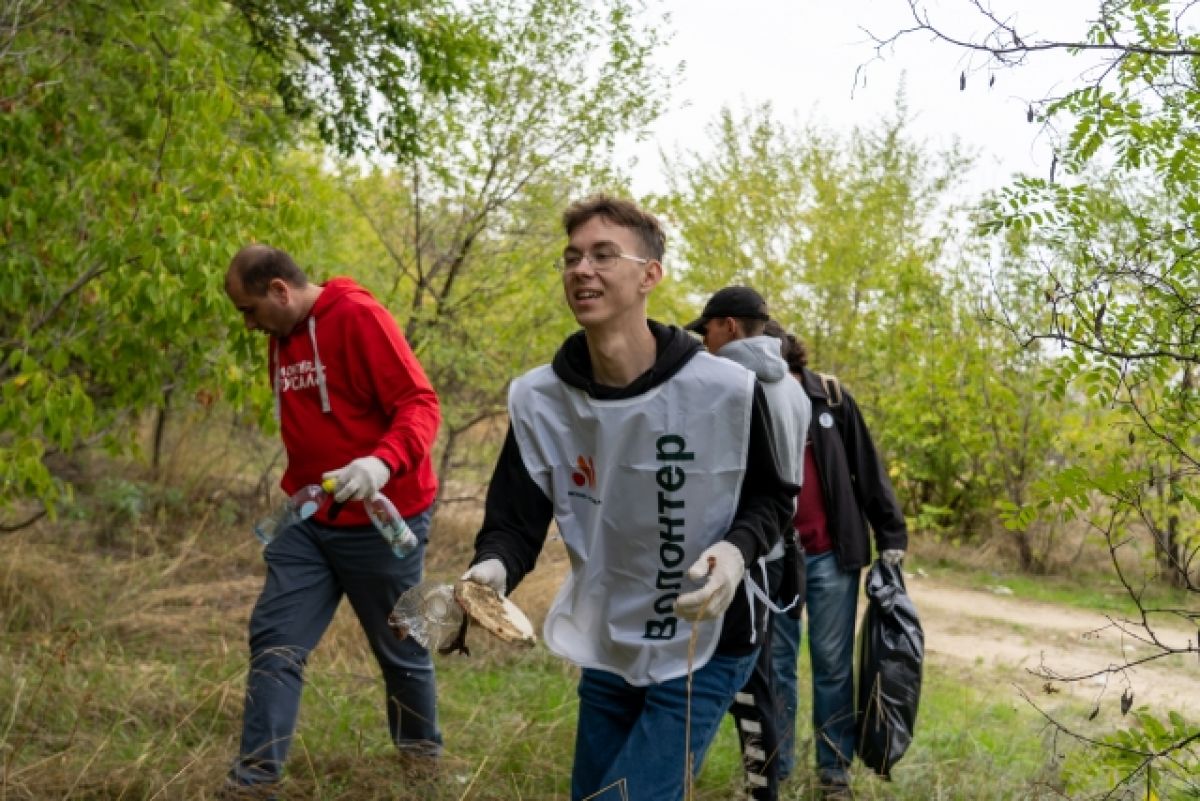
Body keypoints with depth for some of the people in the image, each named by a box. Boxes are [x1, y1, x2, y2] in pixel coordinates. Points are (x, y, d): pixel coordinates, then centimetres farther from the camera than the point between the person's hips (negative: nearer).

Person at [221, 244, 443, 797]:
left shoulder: (357, 317, -16)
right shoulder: (281, 339, 10)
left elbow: (420, 404, -21)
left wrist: (383, 461, -37)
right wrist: (293, 496, 19)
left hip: (381, 520, -7)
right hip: (308, 521, 7)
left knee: (400, 648, 10)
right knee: (273, 639, -2)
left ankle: (422, 752, 32)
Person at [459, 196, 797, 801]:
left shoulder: (726, 390, -18)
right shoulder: (539, 399, -10)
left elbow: (772, 497, -5)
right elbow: (515, 521, -9)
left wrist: (737, 551, -26)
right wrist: (491, 570, -32)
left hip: (705, 649, -4)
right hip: (606, 647, 4)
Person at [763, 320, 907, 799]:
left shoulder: (830, 397, -2)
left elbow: (867, 469, 2)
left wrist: (890, 535, 0)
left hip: (831, 553, -1)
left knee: (832, 664, 5)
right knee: (775, 663, 7)